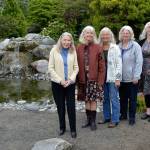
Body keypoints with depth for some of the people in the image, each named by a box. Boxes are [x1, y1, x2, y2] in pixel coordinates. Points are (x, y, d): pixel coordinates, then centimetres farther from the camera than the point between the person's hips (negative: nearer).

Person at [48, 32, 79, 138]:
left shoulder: (73, 51, 2)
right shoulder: (54, 50, -4)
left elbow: (76, 67, 3)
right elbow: (51, 68, -5)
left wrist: (71, 79, -11)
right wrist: (60, 80, -12)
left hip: (70, 83, 1)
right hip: (57, 83, 0)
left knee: (71, 106, -1)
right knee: (60, 107, 9)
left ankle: (73, 129, 12)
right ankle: (62, 127, 25)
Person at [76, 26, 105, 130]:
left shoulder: (98, 48, -4)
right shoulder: (79, 48, 4)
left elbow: (101, 66, -5)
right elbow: (77, 65, 5)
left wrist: (100, 80, -9)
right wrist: (78, 79, 1)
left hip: (94, 79, -3)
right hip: (83, 79, 3)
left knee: (93, 100, 1)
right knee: (86, 100, 11)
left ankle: (93, 121, 13)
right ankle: (89, 120, 24)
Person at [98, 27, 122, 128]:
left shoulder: (115, 48, -3)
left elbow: (119, 64, -6)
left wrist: (118, 78, -11)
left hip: (112, 78, -4)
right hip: (102, 78, 5)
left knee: (114, 99, -1)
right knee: (105, 99, 13)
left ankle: (115, 120, 8)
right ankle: (107, 117, 26)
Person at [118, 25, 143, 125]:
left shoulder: (135, 46, -7)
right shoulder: (118, 46, 5)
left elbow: (139, 62, -11)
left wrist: (136, 76, -15)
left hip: (132, 78, -4)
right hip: (121, 78, 4)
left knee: (132, 98, 6)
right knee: (123, 98, 15)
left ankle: (132, 117, 17)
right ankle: (123, 114, 29)